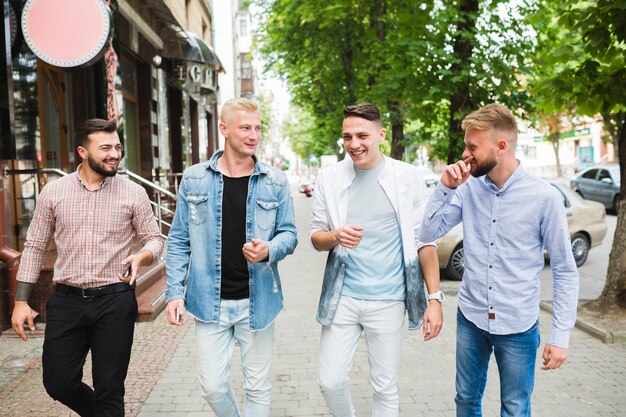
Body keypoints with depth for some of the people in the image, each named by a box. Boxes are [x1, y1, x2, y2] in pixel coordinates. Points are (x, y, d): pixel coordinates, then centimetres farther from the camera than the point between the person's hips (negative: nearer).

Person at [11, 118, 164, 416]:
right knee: (58, 382, 9)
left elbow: (154, 239, 5)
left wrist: (141, 257, -19)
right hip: (66, 301, 2)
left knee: (109, 389, 6)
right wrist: (21, 301, 2)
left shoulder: (133, 193, -3)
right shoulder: (53, 191, 1)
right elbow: (34, 247, 6)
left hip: (115, 302, -2)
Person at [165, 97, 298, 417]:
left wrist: (268, 251, -20)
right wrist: (174, 292, -2)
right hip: (209, 302, 0)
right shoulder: (194, 179, 0)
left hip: (257, 301, 0)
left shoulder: (275, 181, -1)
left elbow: (288, 234, 3)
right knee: (212, 387, 7)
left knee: (258, 388, 11)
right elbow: (179, 240, 4)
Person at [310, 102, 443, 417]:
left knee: (385, 388, 9)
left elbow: (423, 240, -2)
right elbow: (316, 237, 6)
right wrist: (335, 236, -17)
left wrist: (435, 298, -6)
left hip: (387, 302, -1)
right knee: (330, 382, 6)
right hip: (341, 298, 2)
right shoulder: (329, 179, 1)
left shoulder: (408, 177, -4)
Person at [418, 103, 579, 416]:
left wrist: (560, 336, -10)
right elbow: (428, 233, -2)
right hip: (470, 317, 3)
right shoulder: (469, 188, -4)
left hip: (518, 326, -3)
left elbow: (565, 271, -8)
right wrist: (445, 188, -15)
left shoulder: (544, 197, -14)